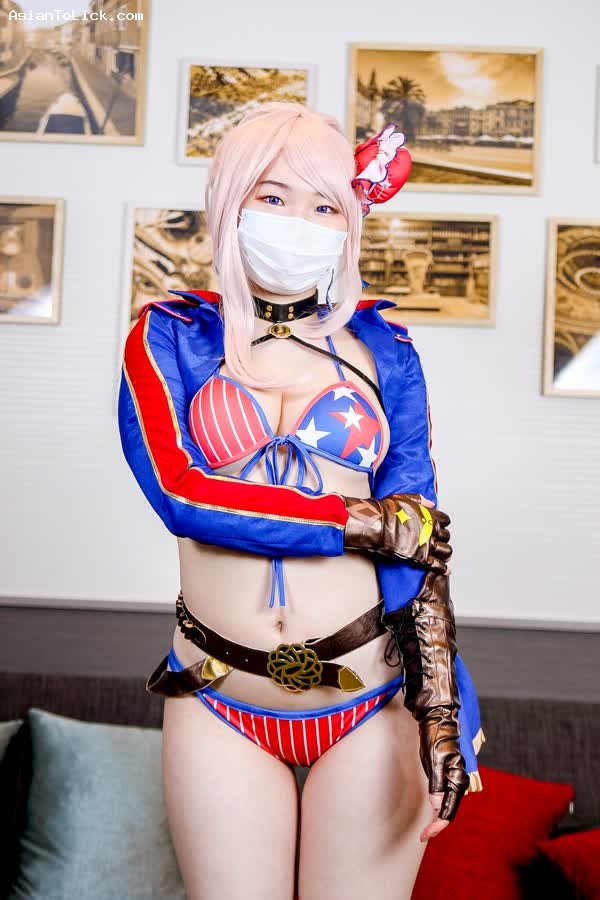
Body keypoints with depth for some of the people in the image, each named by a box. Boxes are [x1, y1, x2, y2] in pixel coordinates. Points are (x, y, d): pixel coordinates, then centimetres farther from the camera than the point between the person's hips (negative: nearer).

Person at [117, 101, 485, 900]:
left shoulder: (381, 347, 3)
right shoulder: (172, 334, 1)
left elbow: (421, 538, -2)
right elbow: (178, 491, -14)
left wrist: (440, 708, -10)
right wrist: (374, 523, -13)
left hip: (372, 698, 1)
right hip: (220, 707, 0)